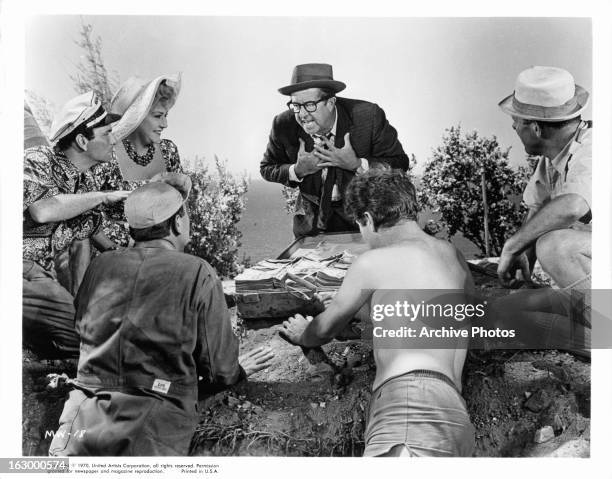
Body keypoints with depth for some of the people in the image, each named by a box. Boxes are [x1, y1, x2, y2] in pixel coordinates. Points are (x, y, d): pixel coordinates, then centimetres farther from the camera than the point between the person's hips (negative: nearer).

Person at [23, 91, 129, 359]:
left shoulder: (86, 184, 11)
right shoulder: (37, 160, -11)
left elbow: (80, 245, 15)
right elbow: (43, 211, -32)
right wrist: (103, 197, -21)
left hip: (44, 274, 8)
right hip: (23, 266, -8)